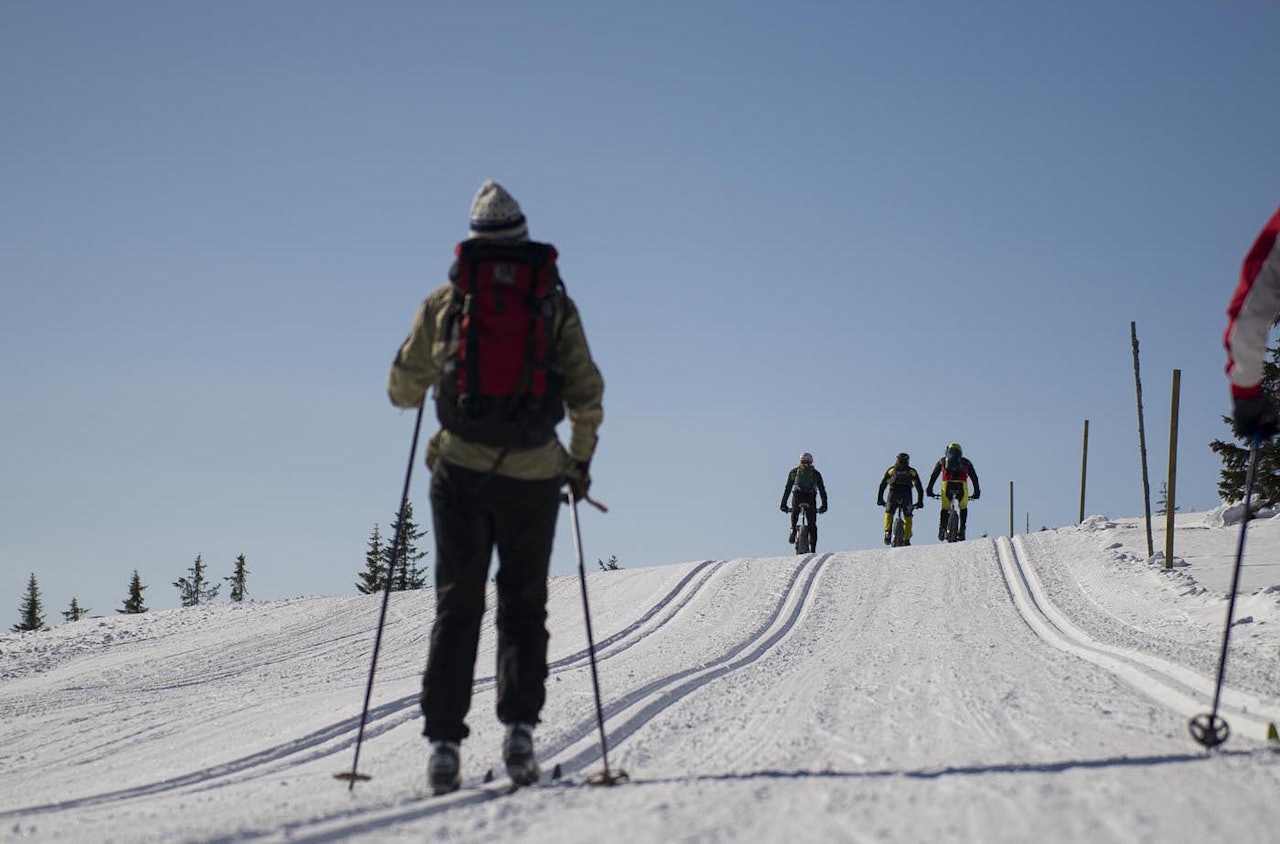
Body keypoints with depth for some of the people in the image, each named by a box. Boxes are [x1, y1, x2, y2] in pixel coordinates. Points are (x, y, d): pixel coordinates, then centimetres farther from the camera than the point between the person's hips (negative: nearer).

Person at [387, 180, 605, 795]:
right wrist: (581, 458, 16)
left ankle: (444, 741, -2)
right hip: (533, 473, 0)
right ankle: (520, 728, -4)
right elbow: (587, 396, 1)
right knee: (523, 606, 11)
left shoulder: (444, 301, 4)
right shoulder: (555, 304, 3)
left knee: (457, 607, 6)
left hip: (460, 470, 0)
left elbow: (402, 389, 9)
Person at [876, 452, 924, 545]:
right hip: (906, 497, 0)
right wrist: (920, 501, 22)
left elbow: (882, 485, 19)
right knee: (908, 517, 15)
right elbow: (919, 488, 17)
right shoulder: (912, 471, 20)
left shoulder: (891, 470, 22)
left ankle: (888, 533, 3)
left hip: (893, 496, 0)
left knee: (888, 513, 22)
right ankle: (906, 540, 8)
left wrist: (879, 499, 24)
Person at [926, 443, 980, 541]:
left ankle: (942, 528, -3)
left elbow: (933, 475, 21)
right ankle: (962, 530, 8)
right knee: (963, 508, 21)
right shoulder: (966, 462, 26)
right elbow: (974, 477, 26)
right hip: (961, 485, 0)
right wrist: (976, 492, 32)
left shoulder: (942, 460, 26)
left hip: (947, 485, 0)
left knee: (945, 508, 17)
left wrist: (929, 490, 23)